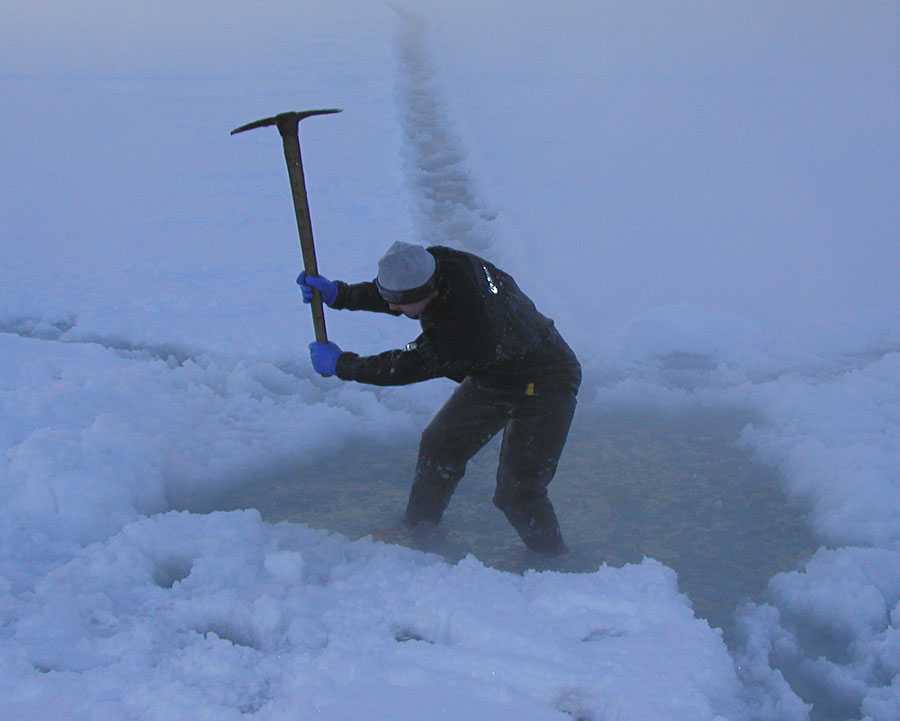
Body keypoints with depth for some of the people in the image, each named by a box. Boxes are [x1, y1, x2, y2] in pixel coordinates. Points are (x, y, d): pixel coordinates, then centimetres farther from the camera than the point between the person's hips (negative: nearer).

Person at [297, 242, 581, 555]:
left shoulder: (467, 328, -42)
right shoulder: (435, 263, -19)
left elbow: (411, 366, -27)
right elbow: (387, 294, 4)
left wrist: (340, 364, -15)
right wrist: (338, 294, -10)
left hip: (543, 385, -9)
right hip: (492, 375, 9)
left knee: (517, 493, -10)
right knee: (439, 445, 15)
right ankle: (418, 528, 36)